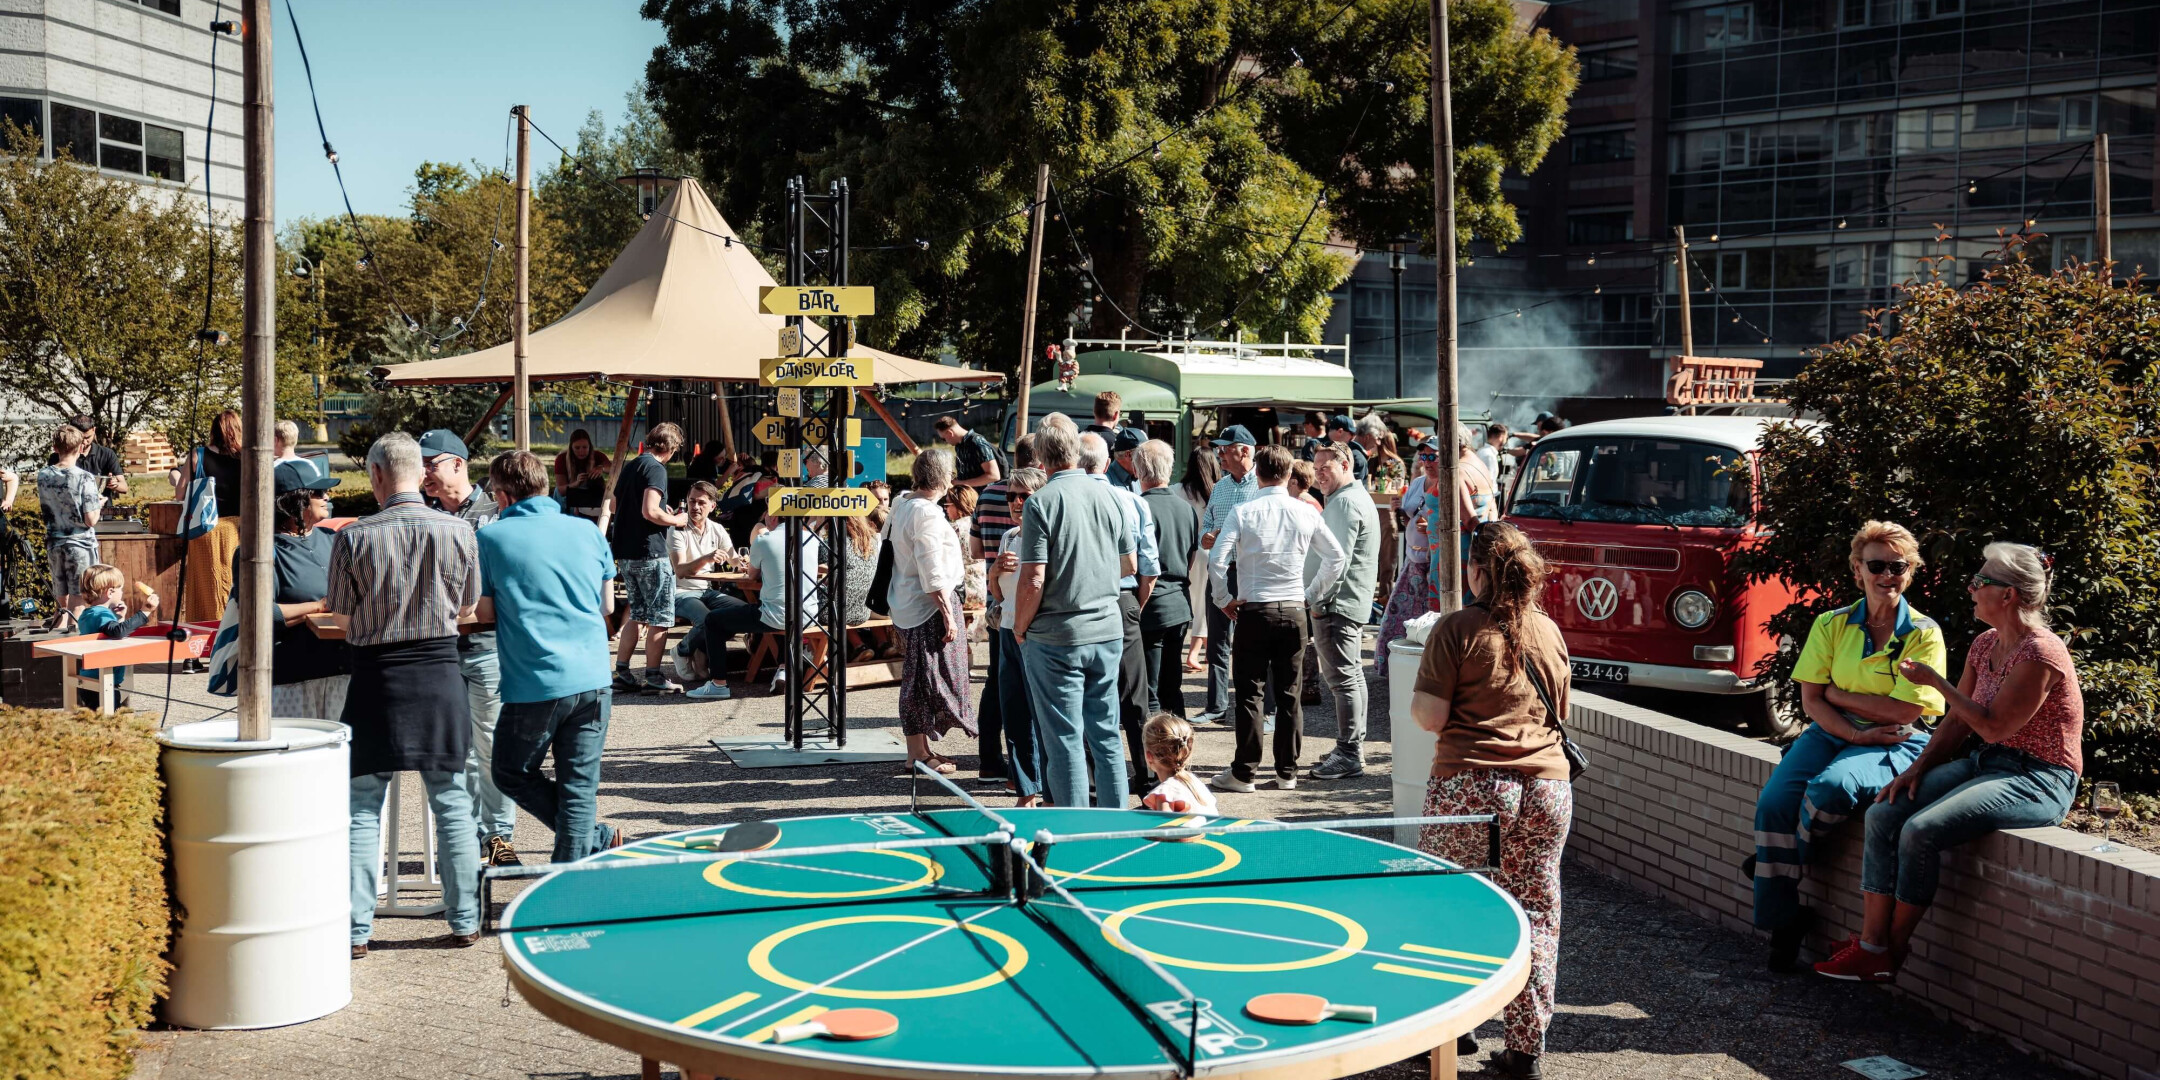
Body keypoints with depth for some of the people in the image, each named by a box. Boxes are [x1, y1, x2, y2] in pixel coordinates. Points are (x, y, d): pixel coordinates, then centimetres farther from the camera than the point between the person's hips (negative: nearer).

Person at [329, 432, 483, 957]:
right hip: (441, 675, 2)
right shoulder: (458, 531, -4)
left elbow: (344, 618, 0)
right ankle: (464, 922, 17)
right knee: (451, 801, 11)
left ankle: (356, 929, 9)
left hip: (376, 677, -2)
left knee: (363, 805, 8)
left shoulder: (353, 538, -10)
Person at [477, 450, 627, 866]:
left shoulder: (492, 538, -3)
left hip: (534, 685, -4)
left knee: (510, 773, 17)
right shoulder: (587, 531, 7)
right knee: (579, 787, 9)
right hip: (593, 679, 4)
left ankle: (596, 839, 11)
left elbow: (486, 613, 4)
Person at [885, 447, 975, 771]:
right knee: (929, 679, 0)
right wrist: (948, 614, -20)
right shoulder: (927, 514, -20)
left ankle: (918, 749, 24)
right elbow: (932, 573, -23)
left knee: (917, 678, 16)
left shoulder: (902, 504, 8)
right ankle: (919, 753, 7)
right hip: (929, 607, -10)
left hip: (906, 604, 10)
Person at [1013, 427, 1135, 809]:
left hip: (1057, 638, -5)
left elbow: (1033, 581, -17)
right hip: (1108, 633, 5)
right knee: (1106, 734, 15)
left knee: (1064, 740, 2)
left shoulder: (1041, 502, -13)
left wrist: (1020, 628, -2)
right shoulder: (1107, 495, 3)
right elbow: (1131, 564, 12)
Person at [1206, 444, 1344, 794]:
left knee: (1250, 693, 2)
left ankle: (1244, 773, 4)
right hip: (1294, 611, 3)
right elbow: (1336, 557, 9)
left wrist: (1226, 598, -1)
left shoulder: (1244, 512, -7)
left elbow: (1216, 559, -14)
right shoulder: (1305, 513, 2)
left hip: (1254, 610, -3)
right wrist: (1312, 596, 15)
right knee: (1289, 695, 9)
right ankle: (1287, 772, 14)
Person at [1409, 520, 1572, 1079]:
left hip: (1469, 786, -4)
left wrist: (1415, 695, 12)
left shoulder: (1456, 629, -6)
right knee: (1535, 917, 9)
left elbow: (1431, 717, -9)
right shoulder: (1549, 631, 9)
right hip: (1546, 788, 4)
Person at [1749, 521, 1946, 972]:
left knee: (1831, 787, -36)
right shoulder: (1832, 625, 7)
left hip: (1895, 745, -3)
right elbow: (1811, 701, 2)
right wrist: (1856, 734, -13)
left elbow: (1902, 711, -11)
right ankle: (1783, 922, -13)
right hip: (1830, 733, 3)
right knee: (1774, 802, -23)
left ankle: (1785, 861, -7)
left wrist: (1837, 692, -6)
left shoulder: (1925, 633, -2)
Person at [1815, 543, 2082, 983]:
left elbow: (1993, 726, -19)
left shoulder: (2040, 654, -17)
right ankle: (1871, 946, -15)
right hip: (1985, 763, 9)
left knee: (1922, 830, -27)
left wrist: (1935, 680, -14)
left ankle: (1894, 949, -8)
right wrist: (1918, 767, -1)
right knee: (1883, 815, -13)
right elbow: (1957, 721, 13)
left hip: (2036, 779, -9)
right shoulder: (1985, 645, 11)